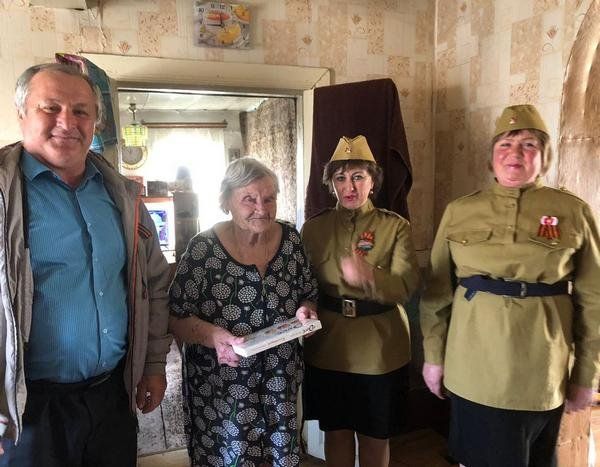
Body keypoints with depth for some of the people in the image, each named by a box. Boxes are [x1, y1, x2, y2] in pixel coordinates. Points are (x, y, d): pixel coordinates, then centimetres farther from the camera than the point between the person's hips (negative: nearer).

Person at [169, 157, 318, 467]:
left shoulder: (291, 239, -1)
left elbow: (309, 296, 10)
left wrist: (305, 311, -11)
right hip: (219, 387, -3)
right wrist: (212, 335, -27)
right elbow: (176, 317, -10)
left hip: (282, 382, 4)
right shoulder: (204, 249, -13)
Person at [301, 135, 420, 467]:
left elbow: (406, 285, -17)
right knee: (336, 431, 15)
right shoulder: (313, 228, 1)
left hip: (381, 349, -1)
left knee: (375, 436, 15)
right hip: (328, 346, 1)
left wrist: (368, 278, -36)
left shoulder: (396, 226, -4)